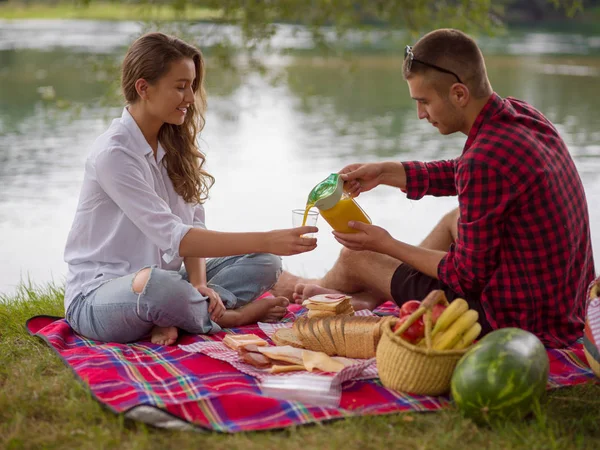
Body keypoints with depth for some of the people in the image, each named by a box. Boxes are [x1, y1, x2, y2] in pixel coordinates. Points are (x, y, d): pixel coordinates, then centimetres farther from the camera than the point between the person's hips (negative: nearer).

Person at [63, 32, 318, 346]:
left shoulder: (174, 144, 7)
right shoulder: (113, 153, -20)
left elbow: (193, 225, 2)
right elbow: (173, 238, -27)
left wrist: (198, 284, -18)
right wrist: (266, 240, -29)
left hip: (164, 278, 8)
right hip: (97, 295, -8)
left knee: (263, 263, -4)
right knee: (159, 284, -41)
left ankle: (170, 320, -19)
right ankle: (228, 315, -11)